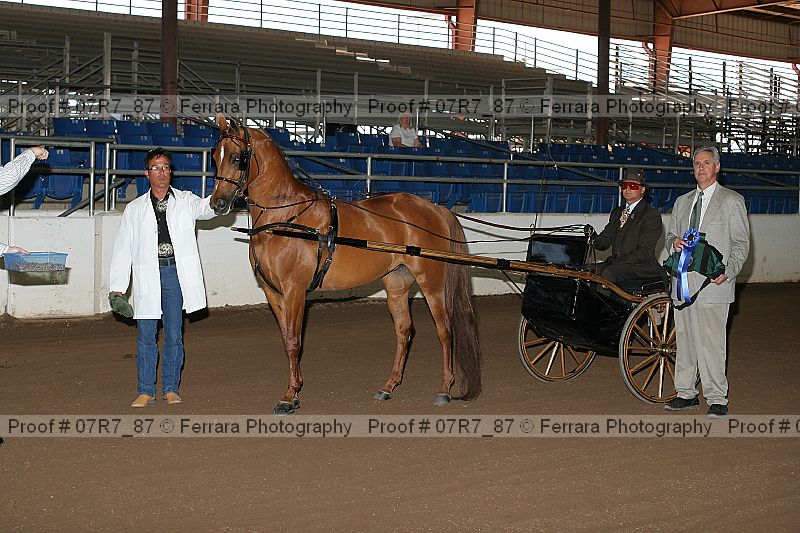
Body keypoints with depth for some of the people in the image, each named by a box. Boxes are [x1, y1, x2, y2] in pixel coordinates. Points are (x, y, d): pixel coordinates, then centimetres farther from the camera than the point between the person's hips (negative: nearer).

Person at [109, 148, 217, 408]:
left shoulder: (185, 201, 7)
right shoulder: (135, 209, 10)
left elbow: (206, 208, -14)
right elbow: (123, 248, 9)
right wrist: (117, 287, 3)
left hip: (175, 272, -1)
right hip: (147, 275, 1)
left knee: (174, 335, 5)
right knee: (145, 335, 3)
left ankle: (171, 388, 16)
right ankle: (145, 391, 13)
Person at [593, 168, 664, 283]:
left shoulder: (652, 214, -2)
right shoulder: (616, 212, 22)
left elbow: (645, 252, -12)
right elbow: (604, 241, 13)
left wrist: (616, 261, -20)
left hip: (643, 267, -6)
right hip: (616, 264, 7)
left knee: (608, 273, -33)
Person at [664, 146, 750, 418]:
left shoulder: (732, 201, 3)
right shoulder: (682, 202, 19)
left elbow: (741, 243, 0)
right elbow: (670, 235, 23)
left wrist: (728, 271, -15)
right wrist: (674, 241, -2)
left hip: (713, 283, -5)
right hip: (683, 283, 5)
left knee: (711, 343, -7)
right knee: (684, 339, 9)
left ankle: (717, 399, 0)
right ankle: (687, 393, 19)